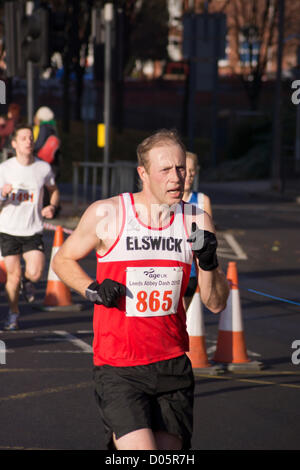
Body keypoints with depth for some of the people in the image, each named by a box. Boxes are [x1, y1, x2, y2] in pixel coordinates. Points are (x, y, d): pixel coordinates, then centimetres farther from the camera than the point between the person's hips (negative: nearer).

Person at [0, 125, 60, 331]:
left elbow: (54, 190, 18)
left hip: (33, 230, 1)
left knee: (35, 273, -14)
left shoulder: (44, 168, 0)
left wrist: (52, 207, -2)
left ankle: (27, 281, 24)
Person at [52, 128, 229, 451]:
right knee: (142, 452, -19)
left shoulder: (196, 222, 4)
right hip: (118, 369, -4)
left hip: (173, 364, 4)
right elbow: (63, 260, 11)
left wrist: (209, 263, -12)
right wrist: (92, 289, -7)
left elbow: (216, 304, 6)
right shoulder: (106, 214, -4)